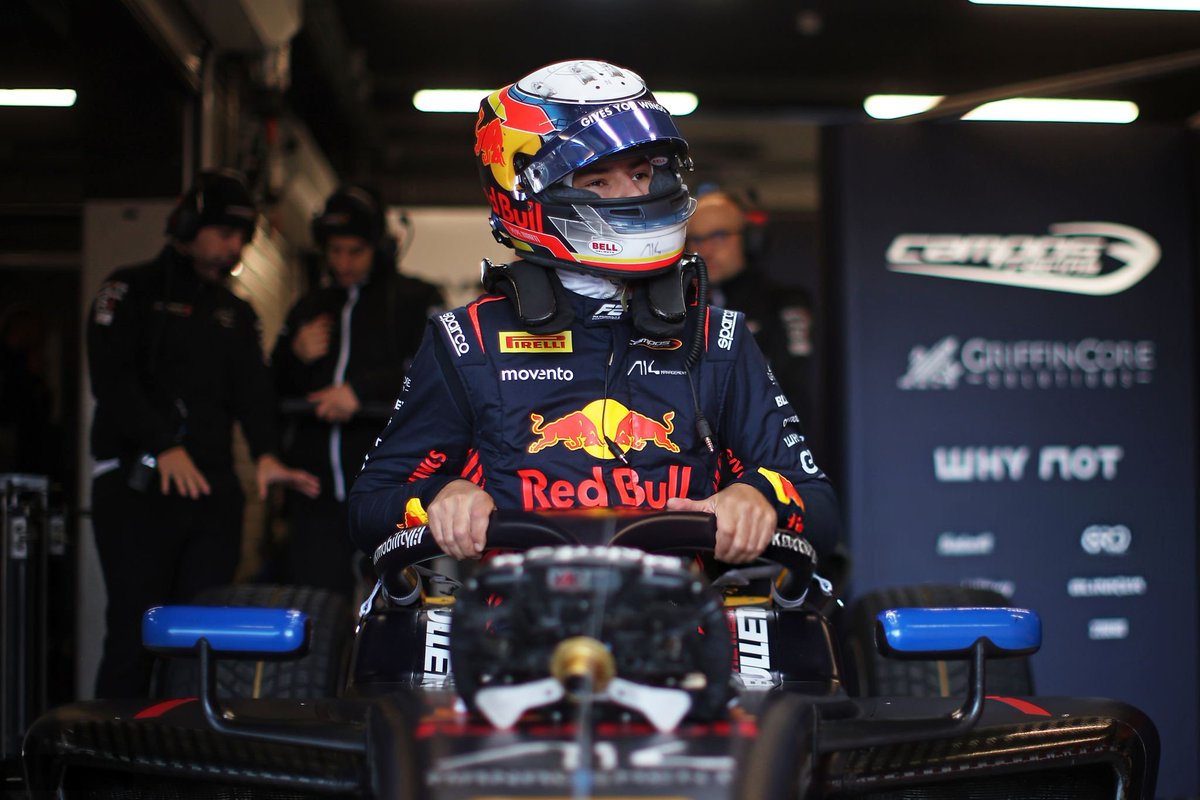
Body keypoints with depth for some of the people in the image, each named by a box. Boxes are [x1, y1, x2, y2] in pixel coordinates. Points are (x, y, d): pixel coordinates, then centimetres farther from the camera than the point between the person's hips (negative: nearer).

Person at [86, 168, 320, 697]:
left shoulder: (237, 314, 21)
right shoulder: (132, 291, 4)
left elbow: (254, 390, 8)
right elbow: (111, 378, -9)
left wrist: (266, 455, -12)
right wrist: (164, 446, -21)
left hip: (214, 488, 5)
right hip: (138, 488, -5)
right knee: (136, 629, -9)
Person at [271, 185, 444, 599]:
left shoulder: (416, 300, 5)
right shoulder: (309, 308, 23)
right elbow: (273, 390, 25)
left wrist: (362, 392, -19)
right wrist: (296, 356, 3)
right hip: (316, 489, 5)